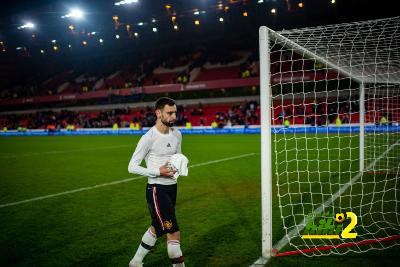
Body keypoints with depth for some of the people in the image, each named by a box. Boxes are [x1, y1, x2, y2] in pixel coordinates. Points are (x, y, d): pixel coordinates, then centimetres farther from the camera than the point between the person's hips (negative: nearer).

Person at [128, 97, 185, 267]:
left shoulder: (177, 135, 6)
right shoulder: (149, 137, -16)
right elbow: (132, 167, -13)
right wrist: (158, 172, -21)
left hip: (172, 187, 8)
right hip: (156, 189, -8)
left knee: (156, 229, 19)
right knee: (174, 233, -9)